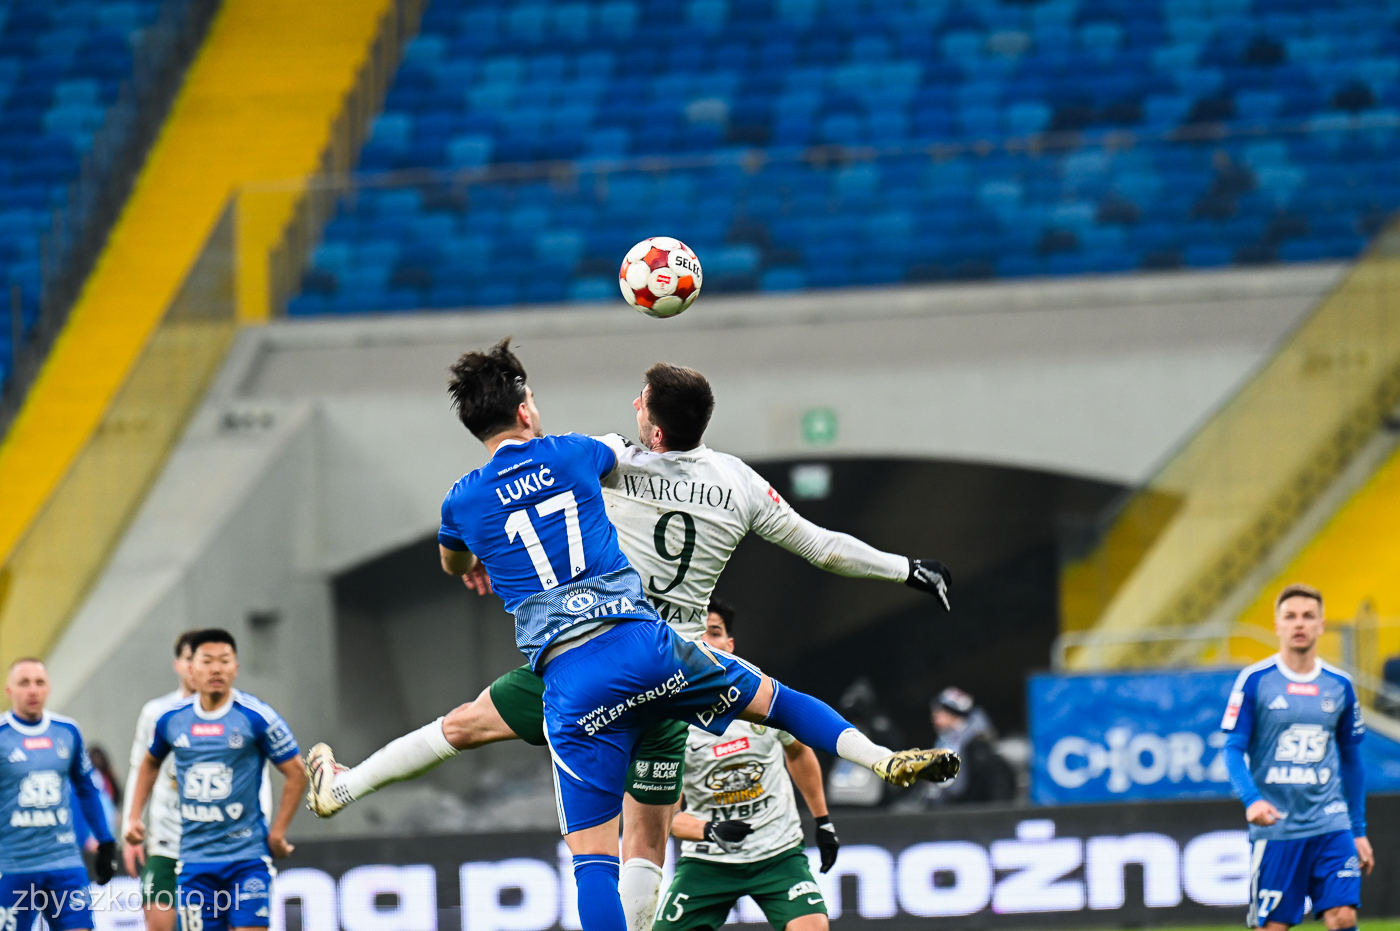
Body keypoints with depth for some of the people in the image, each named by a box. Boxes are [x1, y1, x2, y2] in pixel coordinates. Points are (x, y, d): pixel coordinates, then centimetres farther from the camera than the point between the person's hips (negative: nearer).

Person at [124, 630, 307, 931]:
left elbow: (296, 773, -1)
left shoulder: (256, 717, -8)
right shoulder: (171, 719, 4)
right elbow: (150, 764, 24)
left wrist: (278, 833, -4)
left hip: (247, 857, -3)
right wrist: (134, 817, 15)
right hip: (194, 858, 3)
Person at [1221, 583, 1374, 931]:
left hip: (1331, 825, 3)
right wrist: (1251, 799, -23)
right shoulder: (1255, 680, -3)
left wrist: (1359, 830, 16)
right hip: (1275, 828, -3)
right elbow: (1234, 750, -5)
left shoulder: (1340, 685, 8)